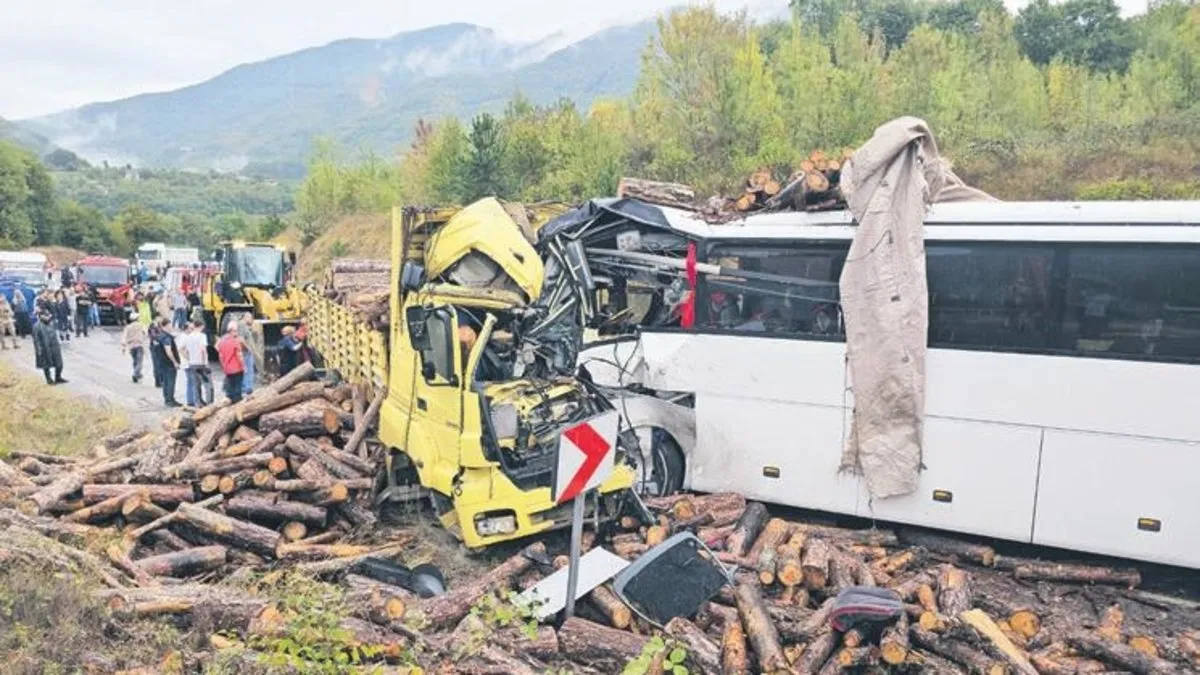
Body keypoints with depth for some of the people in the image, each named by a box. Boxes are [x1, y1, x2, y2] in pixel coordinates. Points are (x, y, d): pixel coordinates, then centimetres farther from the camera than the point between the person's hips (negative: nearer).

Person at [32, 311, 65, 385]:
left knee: (59, 364, 10)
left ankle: (58, 378, 25)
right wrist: (39, 350, -17)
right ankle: (49, 379, 19)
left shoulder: (50, 324, 8)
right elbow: (36, 339, -15)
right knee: (46, 364, 7)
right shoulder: (37, 326, -15)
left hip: (54, 348, 7)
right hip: (45, 349, -7)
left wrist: (58, 344, 18)